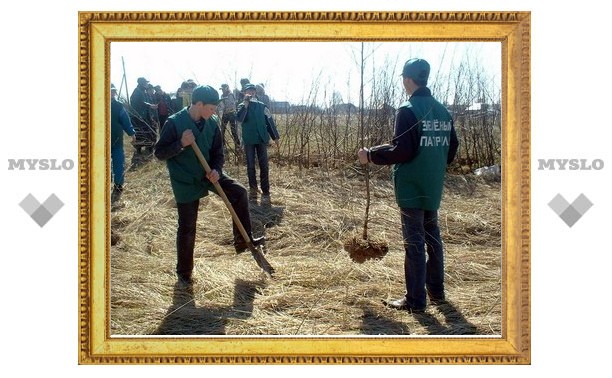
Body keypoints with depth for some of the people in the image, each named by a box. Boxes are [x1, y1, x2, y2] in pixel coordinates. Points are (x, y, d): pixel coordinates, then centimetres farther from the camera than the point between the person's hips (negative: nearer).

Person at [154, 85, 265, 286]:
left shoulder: (211, 123, -4)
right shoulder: (174, 123, -19)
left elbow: (218, 152, 5)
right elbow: (159, 153, -15)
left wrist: (216, 170, -15)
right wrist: (181, 144, -30)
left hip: (207, 174, 5)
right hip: (185, 182, -5)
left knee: (239, 192, -10)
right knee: (187, 228, 2)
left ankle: (243, 240, 5)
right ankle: (184, 272, 19)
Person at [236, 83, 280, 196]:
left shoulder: (261, 106, 5)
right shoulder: (242, 106, 1)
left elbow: (269, 121, 9)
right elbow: (239, 118, -19)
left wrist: (275, 136, 7)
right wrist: (246, 104, -23)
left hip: (262, 138, 1)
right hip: (248, 140, -1)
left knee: (264, 165, -1)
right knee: (250, 165, 5)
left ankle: (265, 189, 3)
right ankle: (253, 187, 15)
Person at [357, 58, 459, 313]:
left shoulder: (408, 111, -15)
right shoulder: (443, 111, 9)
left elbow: (401, 150, -20)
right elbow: (452, 148, 15)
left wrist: (371, 155, -9)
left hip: (411, 187, -7)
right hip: (433, 187, 7)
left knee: (414, 241, -3)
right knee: (432, 237, 17)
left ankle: (415, 300, 2)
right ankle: (436, 291, 27)